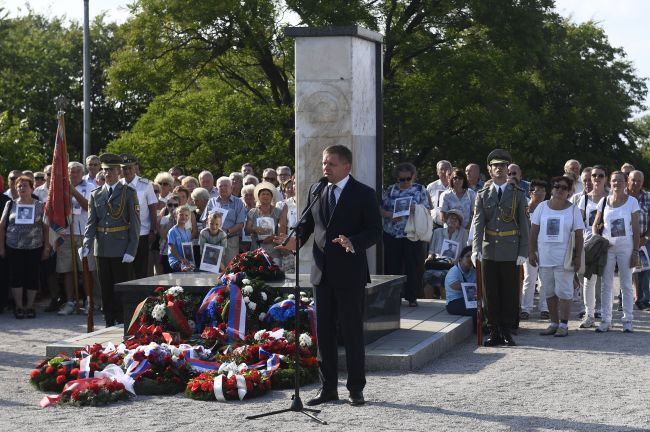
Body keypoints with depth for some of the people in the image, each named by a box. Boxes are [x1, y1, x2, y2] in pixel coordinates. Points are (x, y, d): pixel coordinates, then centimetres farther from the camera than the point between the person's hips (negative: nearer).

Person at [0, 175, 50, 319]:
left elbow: (46, 228, 5)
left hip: (35, 248, 0)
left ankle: (30, 306, 12)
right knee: (16, 276, -1)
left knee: (32, 277, 2)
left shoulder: (40, 206, 5)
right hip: (14, 248, 0)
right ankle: (18, 307, 7)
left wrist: (46, 247, 0)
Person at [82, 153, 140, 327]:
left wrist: (131, 250, -11)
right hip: (102, 249, 4)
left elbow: (135, 224, -4)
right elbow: (91, 222, 5)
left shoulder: (129, 193, 0)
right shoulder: (95, 195, 11)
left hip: (122, 249, -4)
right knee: (106, 289, 8)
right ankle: (109, 324, 16)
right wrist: (86, 245, -11)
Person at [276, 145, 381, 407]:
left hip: (350, 272, -5)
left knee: (352, 331, 0)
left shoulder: (363, 194, -5)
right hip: (322, 272, 5)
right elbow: (308, 223, 13)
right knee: (323, 332, 8)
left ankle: (356, 388, 9)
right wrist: (296, 240, -7)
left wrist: (353, 243, -25)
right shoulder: (315, 191, 10)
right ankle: (328, 388, 16)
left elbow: (375, 230, -8)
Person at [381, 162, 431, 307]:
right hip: (392, 235, 2)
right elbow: (380, 208, 6)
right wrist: (390, 215, -13)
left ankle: (412, 297, 6)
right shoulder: (390, 190, 8)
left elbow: (427, 210, 1)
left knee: (414, 266, -1)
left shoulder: (420, 190, 5)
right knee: (392, 266, 5)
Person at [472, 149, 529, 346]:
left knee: (510, 293, 2)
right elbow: (478, 223, -3)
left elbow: (523, 225, 2)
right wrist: (476, 249, -16)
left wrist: (523, 252, -6)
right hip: (489, 252, 1)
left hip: (511, 253, -1)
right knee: (491, 294, 4)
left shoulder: (518, 194, 4)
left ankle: (507, 331, 11)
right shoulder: (483, 195, 7)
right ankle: (494, 332, 12)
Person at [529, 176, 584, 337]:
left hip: (564, 258, -3)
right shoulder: (542, 207, 6)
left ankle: (564, 324, 4)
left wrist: (577, 257, -8)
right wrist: (531, 251, 0)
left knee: (564, 291, -2)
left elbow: (579, 235, -2)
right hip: (544, 257, 3)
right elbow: (534, 231, 7)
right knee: (549, 291, 10)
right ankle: (554, 323, 19)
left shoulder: (573, 209, 0)